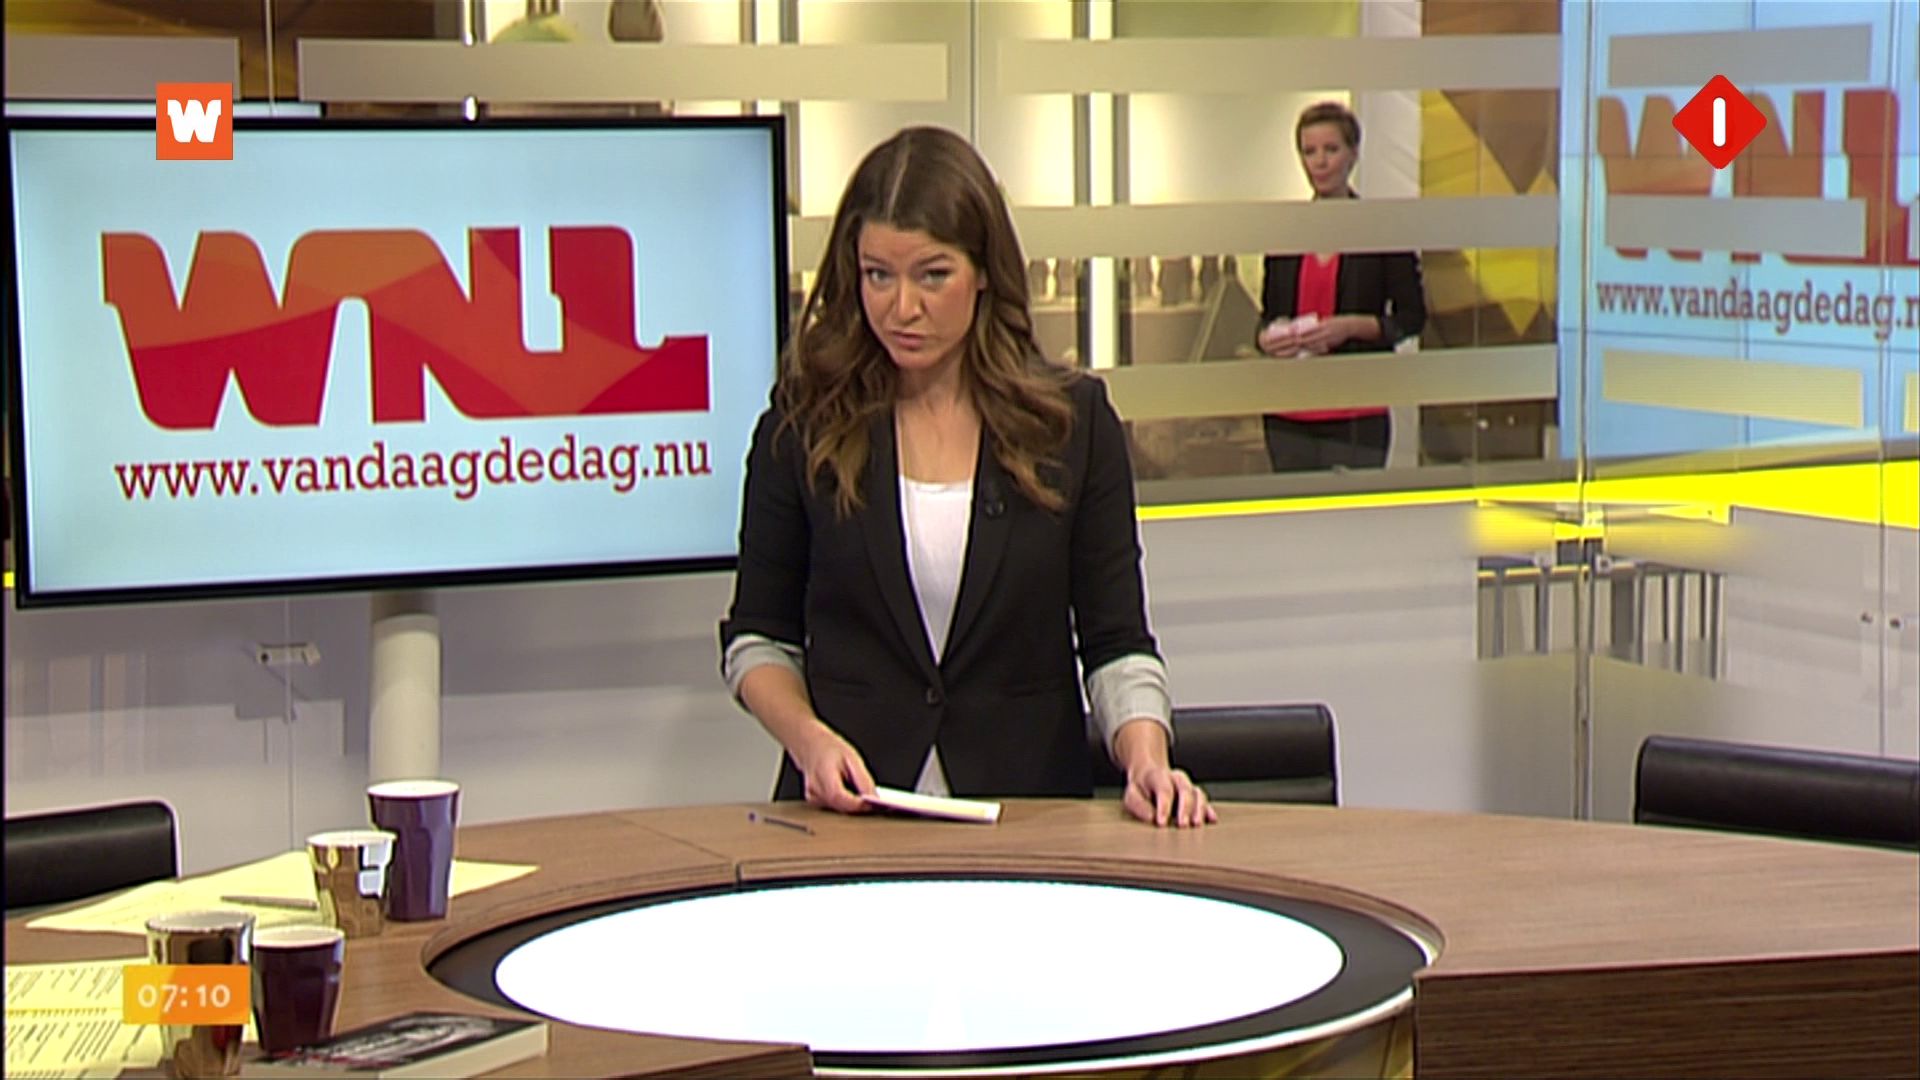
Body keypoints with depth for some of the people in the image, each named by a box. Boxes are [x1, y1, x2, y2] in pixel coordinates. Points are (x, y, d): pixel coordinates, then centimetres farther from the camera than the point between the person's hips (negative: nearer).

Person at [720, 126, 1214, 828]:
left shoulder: (1071, 422, 5)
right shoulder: (804, 425, 5)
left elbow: (1116, 641, 7)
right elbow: (758, 634, 11)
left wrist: (1146, 761, -12)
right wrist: (809, 737, -9)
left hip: (1029, 807, 0)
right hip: (849, 811, 0)